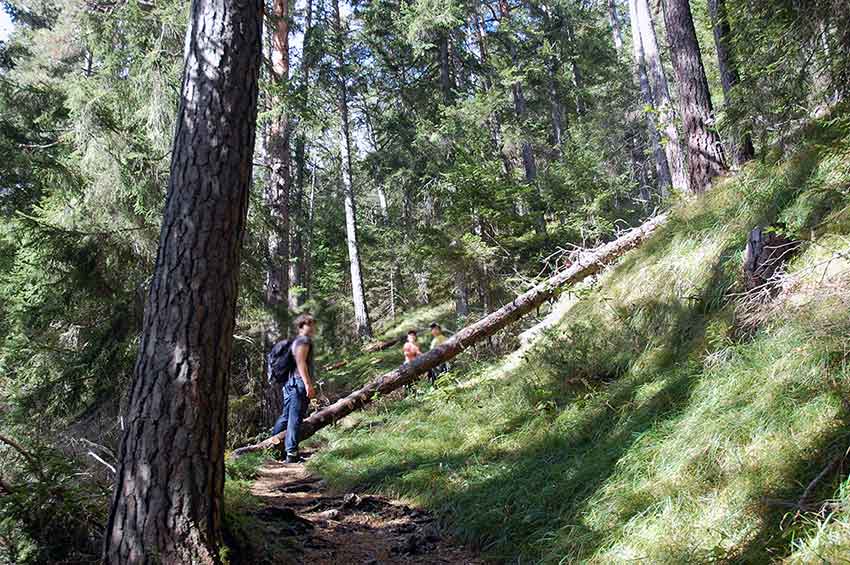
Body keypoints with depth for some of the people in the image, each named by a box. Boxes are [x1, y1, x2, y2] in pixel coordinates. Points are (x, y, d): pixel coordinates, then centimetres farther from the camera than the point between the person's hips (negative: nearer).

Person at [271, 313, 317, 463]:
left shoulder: (296, 341, 24)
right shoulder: (304, 340, -7)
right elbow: (301, 362, -18)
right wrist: (308, 384, -23)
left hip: (290, 383, 10)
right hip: (299, 383, -10)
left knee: (286, 416, 16)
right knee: (295, 419, -8)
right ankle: (292, 454, -6)